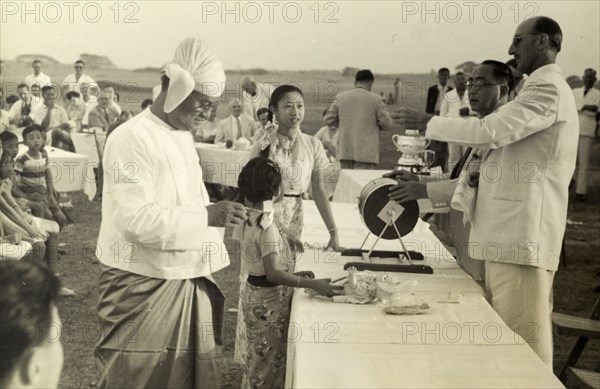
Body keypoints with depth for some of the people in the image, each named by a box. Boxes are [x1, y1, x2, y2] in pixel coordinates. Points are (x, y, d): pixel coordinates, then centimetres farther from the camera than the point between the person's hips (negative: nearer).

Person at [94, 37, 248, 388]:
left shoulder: (183, 137, 12)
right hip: (143, 289, -8)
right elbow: (135, 219, -24)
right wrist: (207, 216, -27)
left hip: (189, 282, 8)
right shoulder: (132, 138, -16)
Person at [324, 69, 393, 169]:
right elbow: (387, 124, -3)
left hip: (345, 151, 4)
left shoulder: (340, 97, 5)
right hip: (366, 153, -4)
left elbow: (328, 120, 8)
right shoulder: (375, 99, -4)